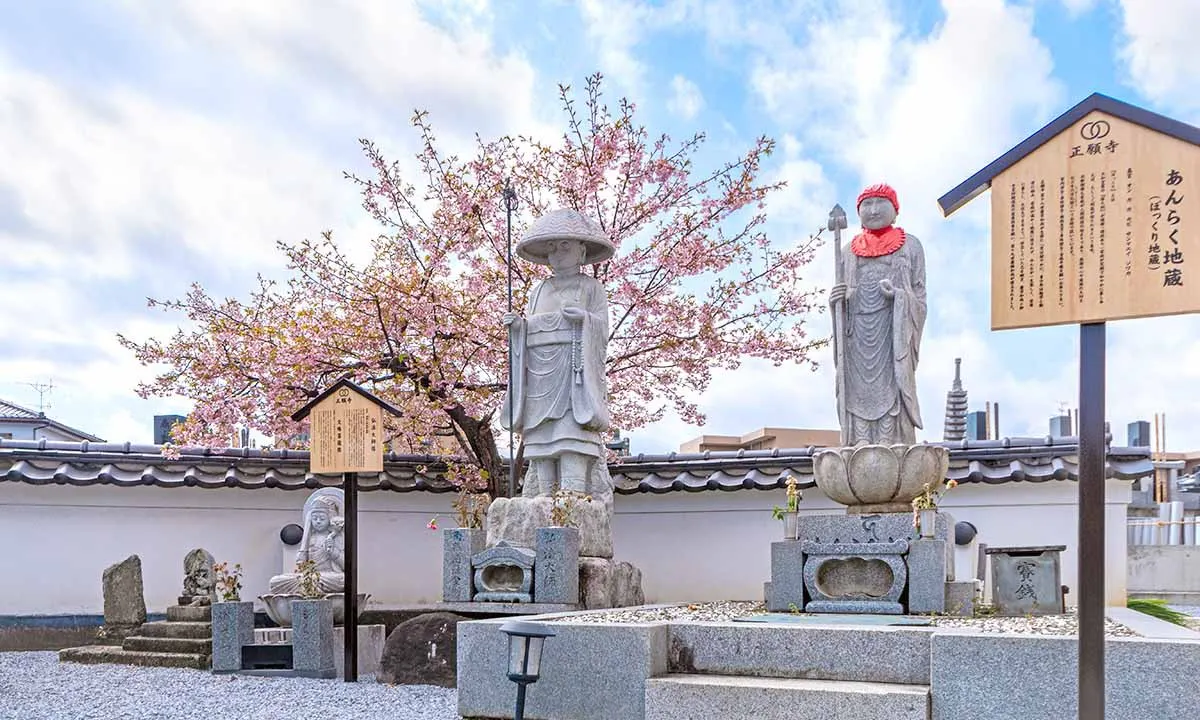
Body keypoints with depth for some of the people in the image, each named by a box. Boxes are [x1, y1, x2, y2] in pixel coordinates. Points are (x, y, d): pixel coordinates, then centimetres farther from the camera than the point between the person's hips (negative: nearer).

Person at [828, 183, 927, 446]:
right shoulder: (850, 250, 20)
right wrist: (836, 300, 0)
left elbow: (919, 298, 5)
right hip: (857, 336, 3)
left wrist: (898, 295, -15)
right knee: (859, 397, -5)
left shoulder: (909, 245, 11)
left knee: (890, 393, -13)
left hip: (892, 333, -3)